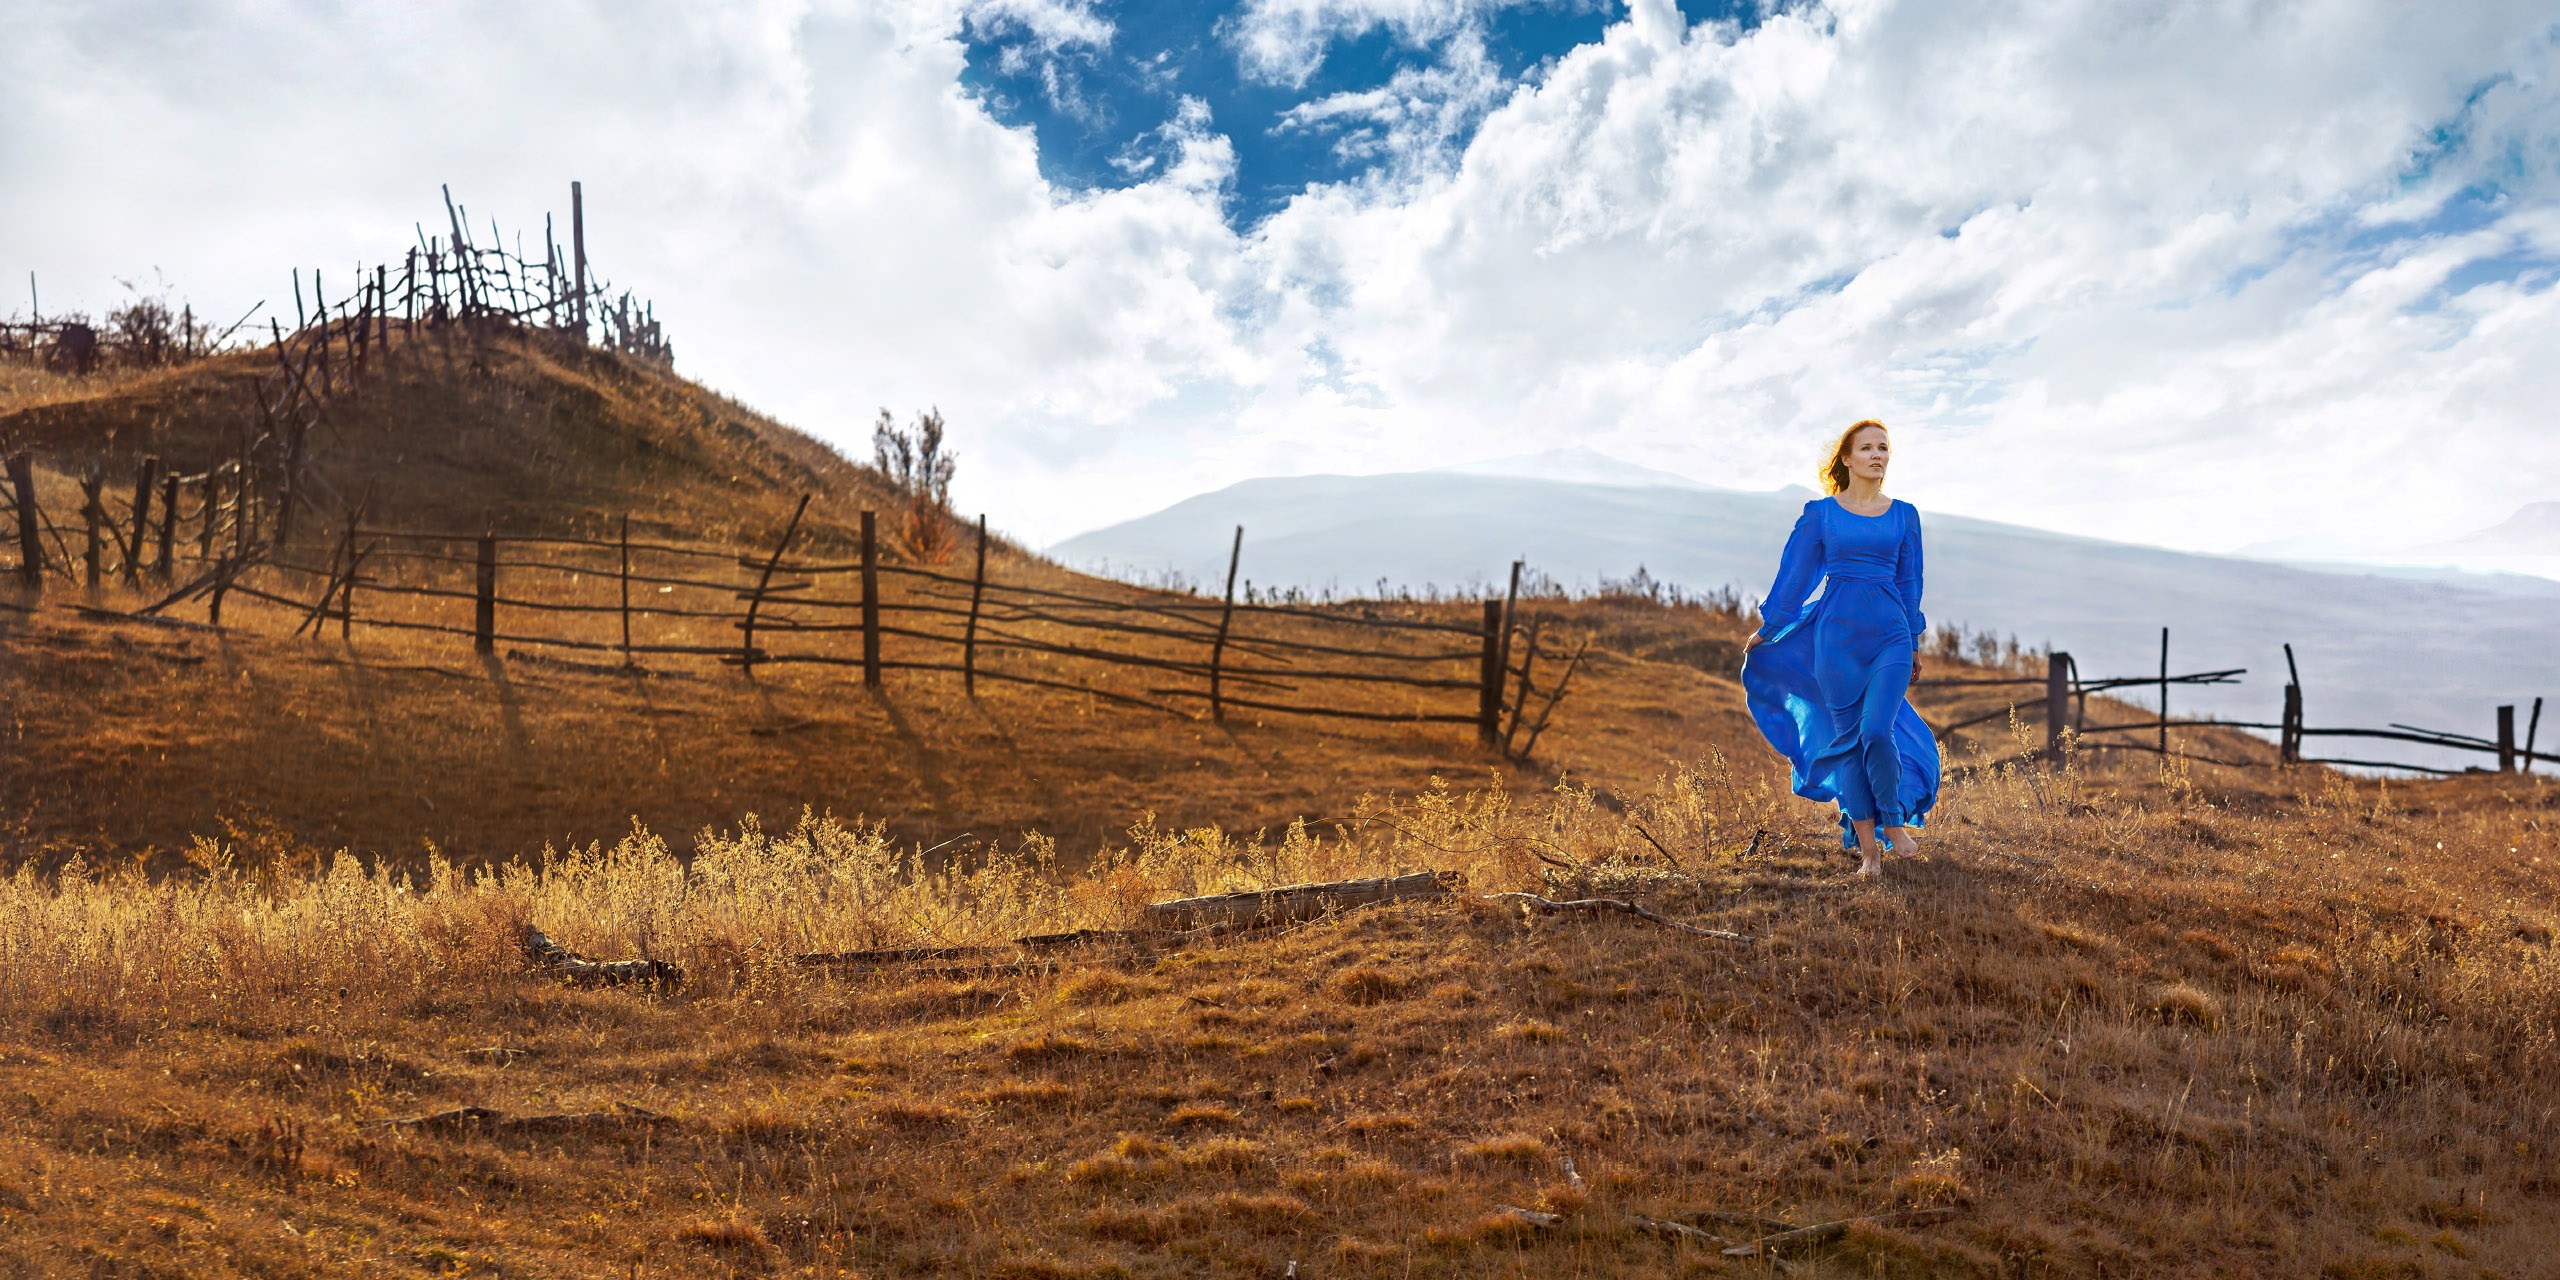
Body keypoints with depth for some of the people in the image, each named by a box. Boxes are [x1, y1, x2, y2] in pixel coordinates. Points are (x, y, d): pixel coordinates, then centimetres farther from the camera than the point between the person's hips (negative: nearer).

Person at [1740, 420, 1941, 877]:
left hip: (1889, 635, 0)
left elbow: (1910, 582, 16)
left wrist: (1913, 642, 18)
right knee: (1848, 739, 2)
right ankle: (1868, 849, 11)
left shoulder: (1904, 515, 9)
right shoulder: (1820, 512, 4)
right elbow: (1794, 574, 9)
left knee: (1876, 731, -17)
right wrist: (1766, 631, 13)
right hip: (1836, 634, 0)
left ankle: (1895, 821, 8)